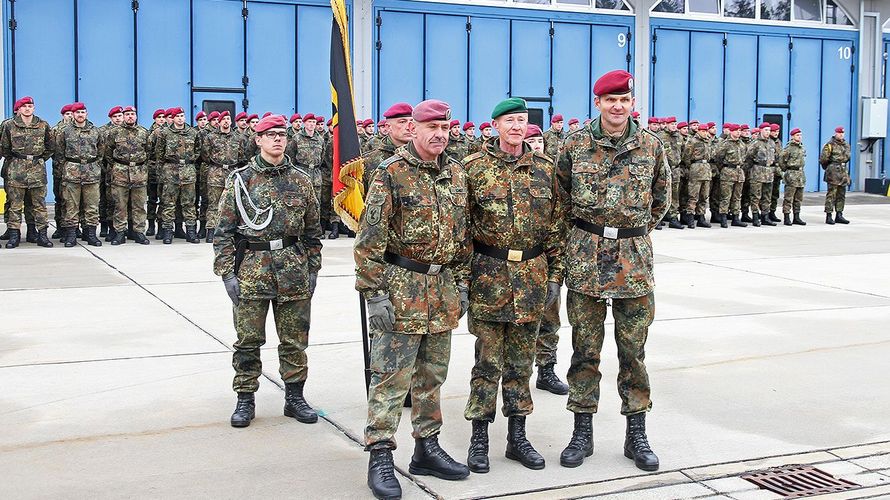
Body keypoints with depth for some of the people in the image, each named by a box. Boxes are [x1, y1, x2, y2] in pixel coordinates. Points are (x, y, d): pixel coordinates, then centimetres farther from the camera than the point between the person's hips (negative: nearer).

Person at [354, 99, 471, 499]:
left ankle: (427, 448, 25)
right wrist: (374, 294, -16)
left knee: (432, 374, 14)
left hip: (443, 290, 6)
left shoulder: (456, 174, 10)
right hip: (401, 288, -6)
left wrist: (461, 283, 13)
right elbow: (370, 239, -12)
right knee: (391, 376, -4)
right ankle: (380, 458, 3)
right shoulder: (391, 173, -9)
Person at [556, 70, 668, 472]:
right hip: (585, 258, 0)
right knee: (585, 348, 6)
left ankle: (636, 433, 18)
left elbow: (661, 199, 16)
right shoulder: (576, 145, 0)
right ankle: (582, 432, 16)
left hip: (634, 258, 1)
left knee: (633, 348, 7)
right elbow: (561, 194, 13)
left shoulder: (652, 146, 2)